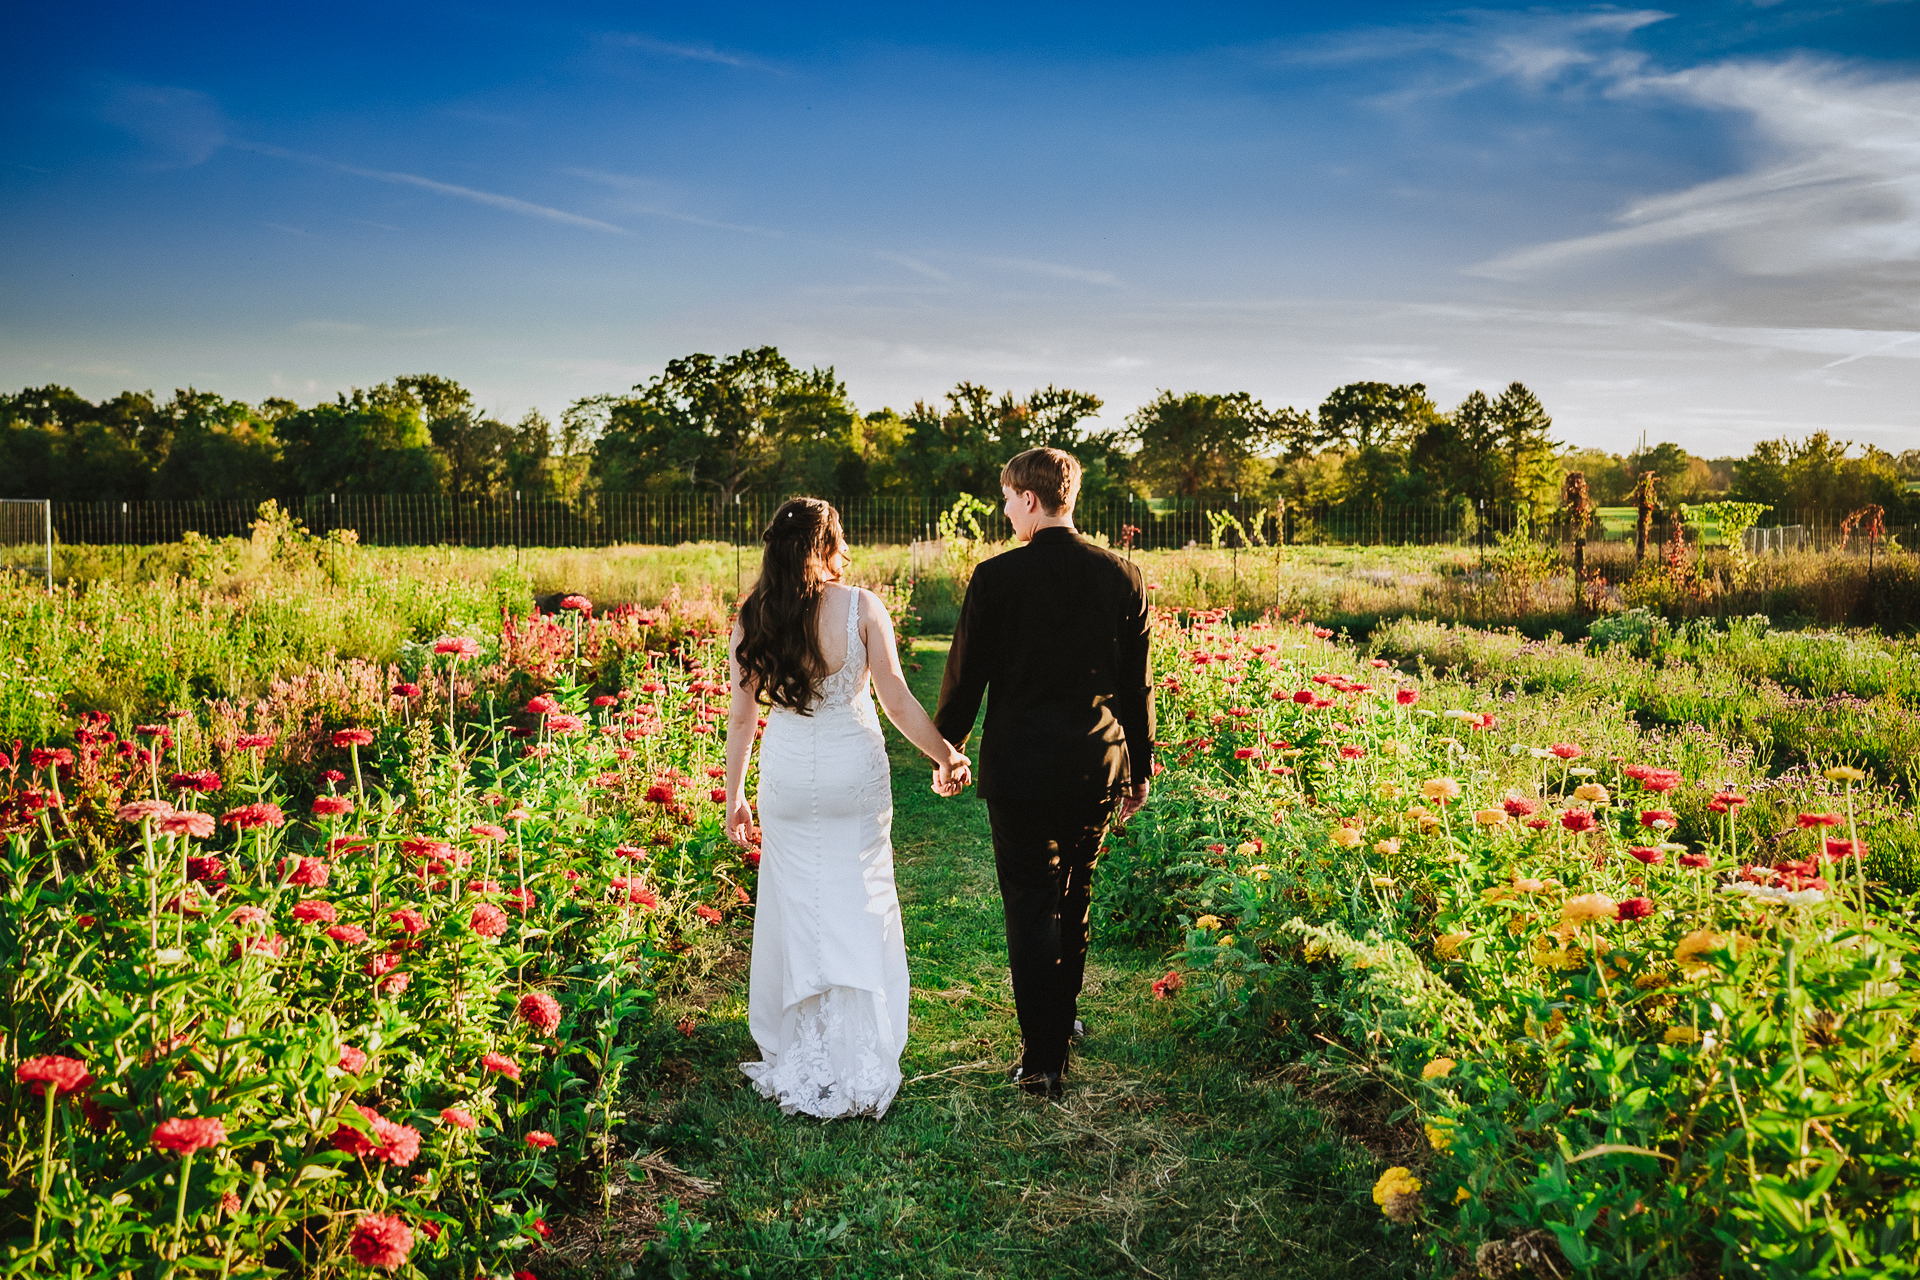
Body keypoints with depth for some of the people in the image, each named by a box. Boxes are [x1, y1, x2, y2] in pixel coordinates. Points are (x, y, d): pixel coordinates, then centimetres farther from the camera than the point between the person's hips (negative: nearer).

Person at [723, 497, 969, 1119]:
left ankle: (796, 1064, 22)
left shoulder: (752, 617, -4)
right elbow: (897, 700, -10)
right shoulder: (861, 606, -10)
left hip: (787, 776, 2)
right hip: (854, 774, -2)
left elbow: (741, 716, -1)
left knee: (795, 906, 13)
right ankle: (859, 1071, 14)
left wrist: (733, 796, 8)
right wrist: (947, 756, 2)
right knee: (858, 909, 8)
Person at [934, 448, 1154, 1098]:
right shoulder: (1122, 577, 0)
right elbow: (1136, 685, 5)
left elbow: (965, 675, -3)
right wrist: (1139, 771, 15)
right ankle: (1061, 1020, 38)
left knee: (1029, 906, 4)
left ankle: (1042, 1059, 5)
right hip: (1098, 766, 4)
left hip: (1019, 766, -4)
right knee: (1073, 899, 20)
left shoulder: (996, 577, -10)